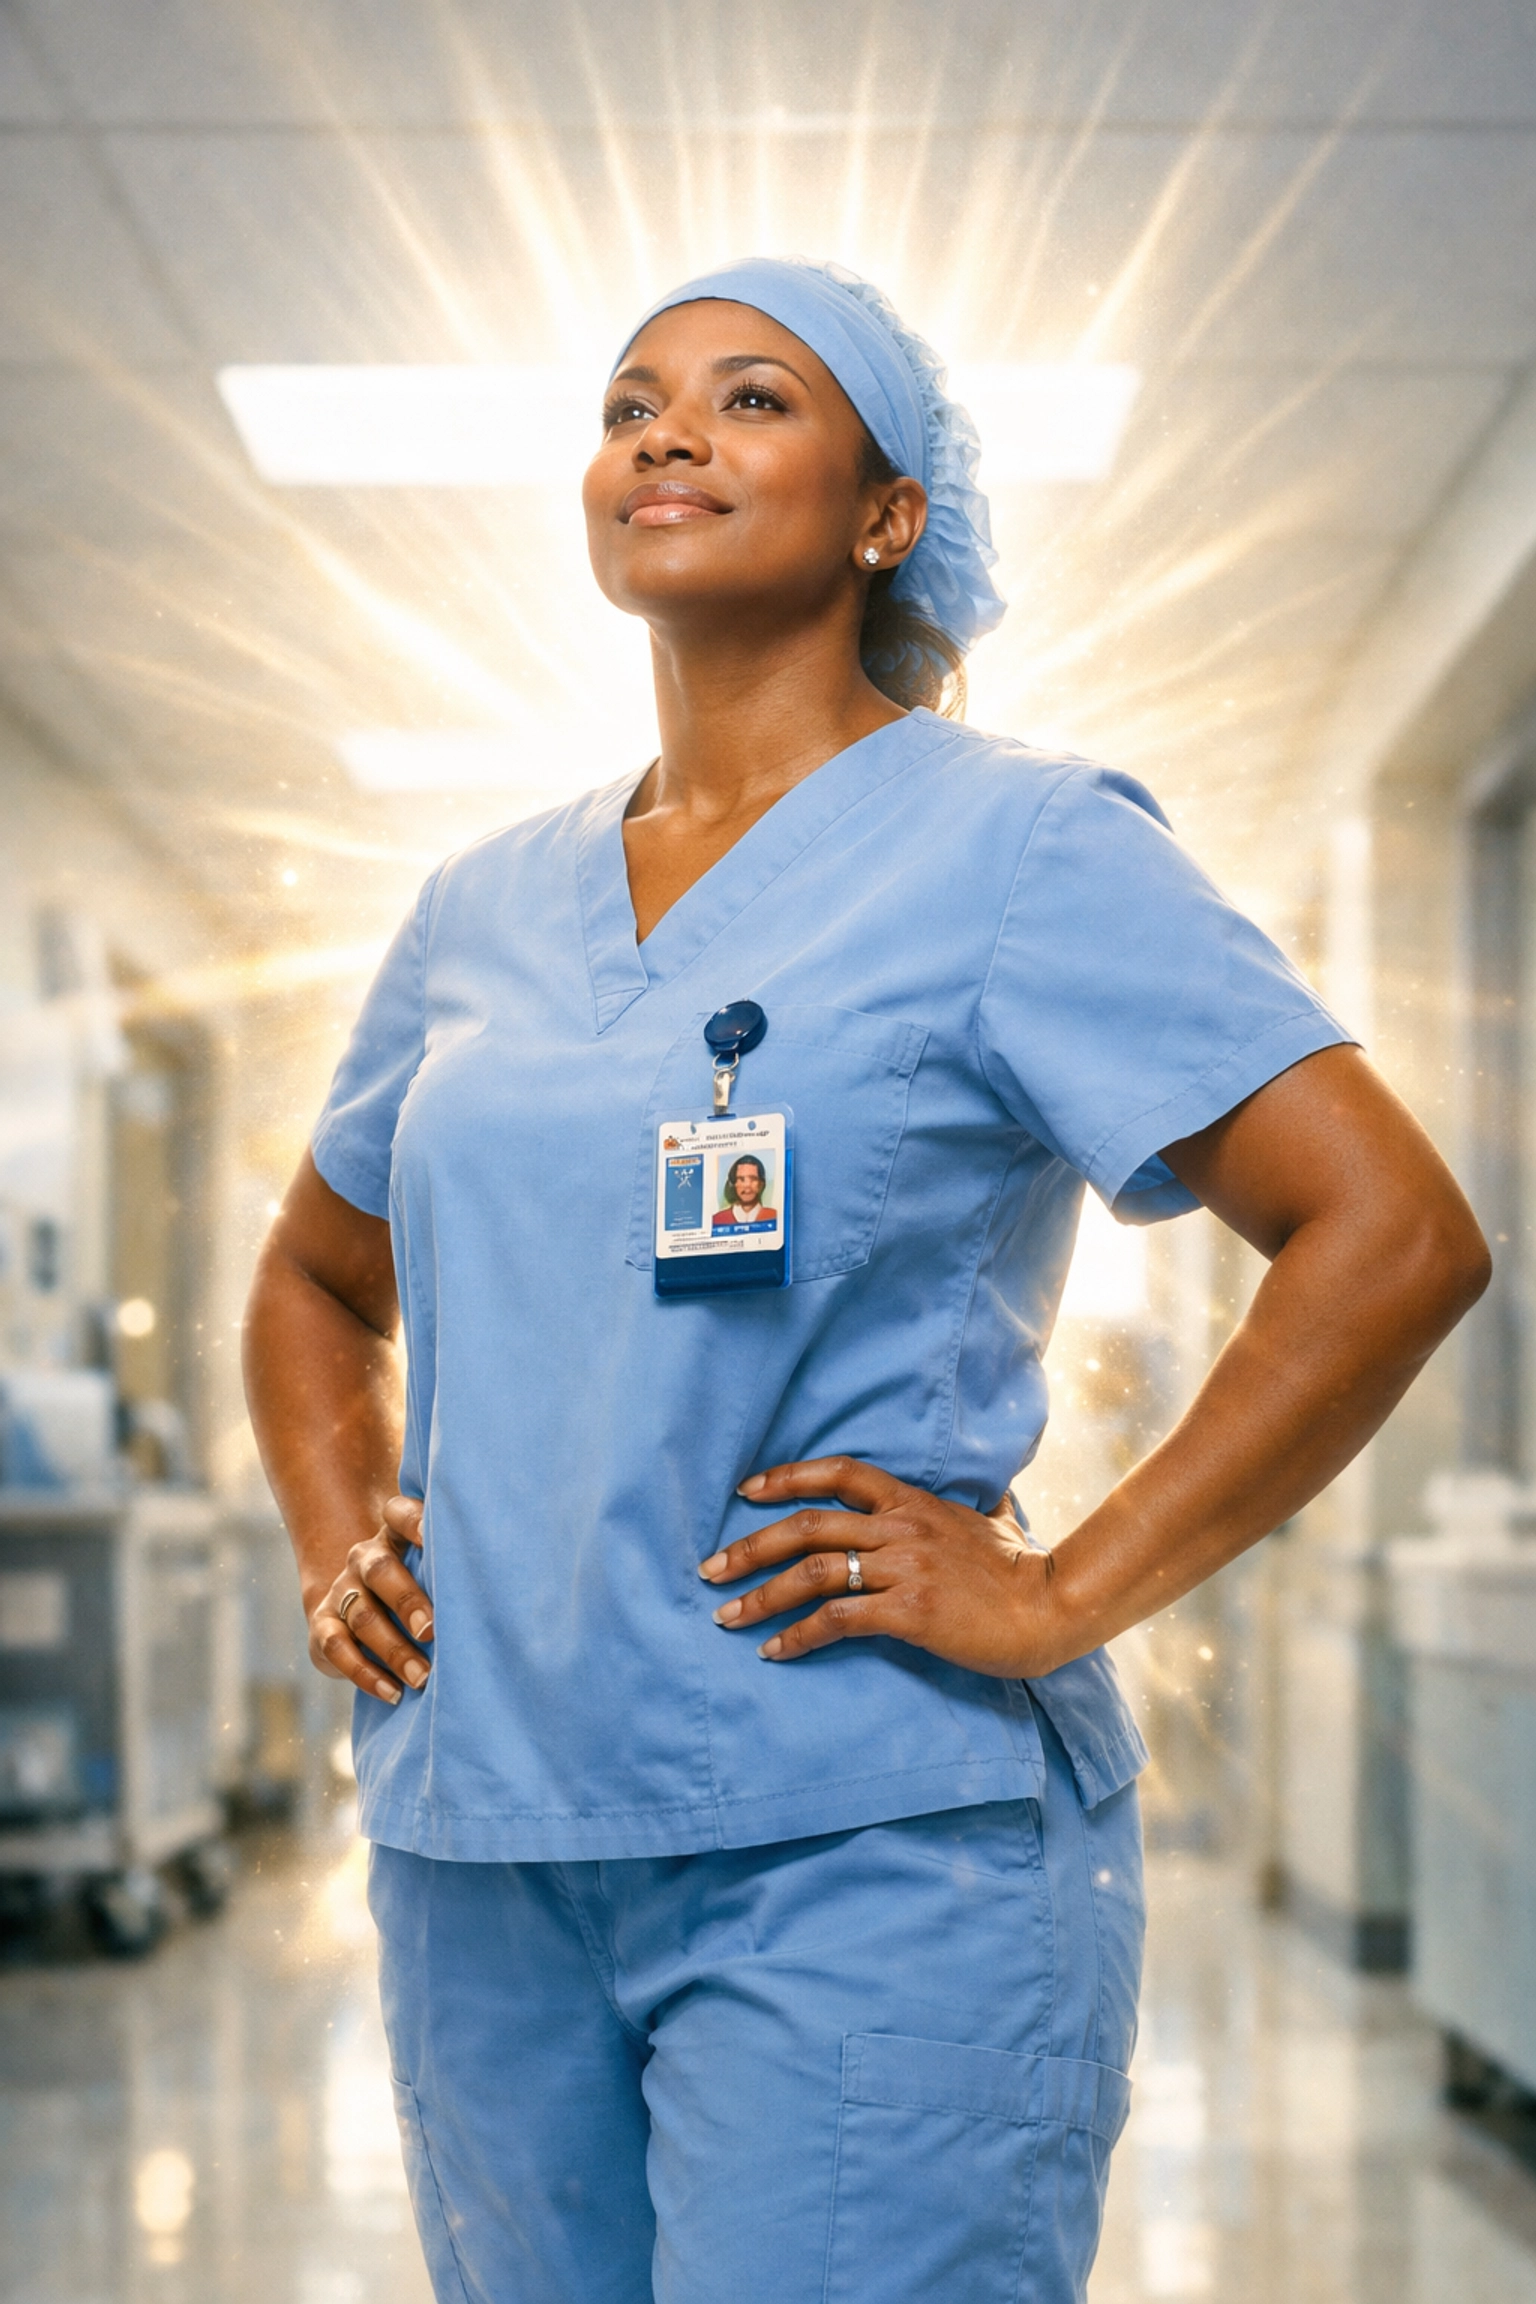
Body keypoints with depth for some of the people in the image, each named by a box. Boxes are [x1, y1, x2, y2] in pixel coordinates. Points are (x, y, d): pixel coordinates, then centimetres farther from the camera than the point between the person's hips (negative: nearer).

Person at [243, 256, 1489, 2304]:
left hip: (863, 1849, -5)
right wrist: (336, 1552, 11)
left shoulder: (1014, 848, -4)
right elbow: (316, 1283, 29)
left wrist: (1066, 1595, -13)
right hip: (484, 1851, 6)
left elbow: (1397, 1234, -11)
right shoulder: (483, 910, 14)